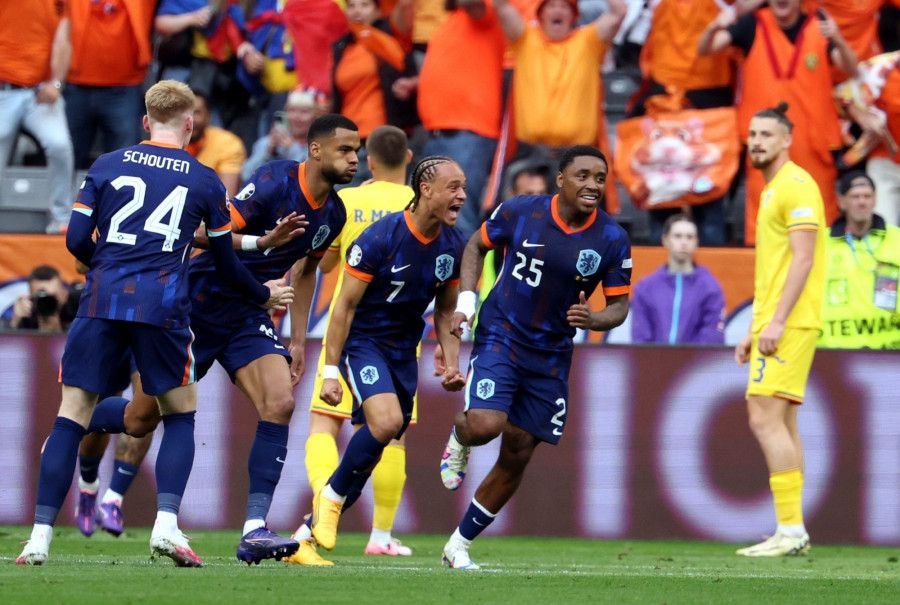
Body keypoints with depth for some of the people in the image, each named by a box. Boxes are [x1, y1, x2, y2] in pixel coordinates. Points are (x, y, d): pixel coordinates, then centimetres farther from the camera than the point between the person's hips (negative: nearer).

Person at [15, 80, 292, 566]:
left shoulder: (106, 166, 12)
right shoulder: (205, 182, 10)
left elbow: (77, 240, 8)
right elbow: (225, 262, 17)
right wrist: (264, 296, 35)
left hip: (101, 301, 1)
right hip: (161, 304, -1)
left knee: (72, 416, 4)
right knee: (180, 416, 15)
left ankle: (41, 536, -5)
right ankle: (166, 524, -4)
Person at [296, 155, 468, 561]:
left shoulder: (453, 246, -1)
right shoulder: (381, 238, -19)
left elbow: (445, 311, 13)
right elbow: (345, 305, -14)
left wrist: (451, 364, -1)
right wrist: (330, 371, -16)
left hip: (404, 351, 6)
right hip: (362, 341, -6)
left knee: (377, 446, 4)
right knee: (386, 421, -30)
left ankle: (306, 534, 16)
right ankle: (332, 497, -7)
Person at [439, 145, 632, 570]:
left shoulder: (612, 240, -7)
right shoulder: (520, 212, -9)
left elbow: (619, 306, -1)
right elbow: (477, 246, 8)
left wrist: (592, 320, -23)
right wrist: (465, 300, -5)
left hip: (550, 357, 2)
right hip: (500, 338, -2)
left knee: (517, 456, 5)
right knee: (484, 425, -26)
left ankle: (459, 544, 20)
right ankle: (458, 439, 13)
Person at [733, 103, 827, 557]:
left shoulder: (796, 186, -9)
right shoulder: (773, 191, 21)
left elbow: (803, 259, -18)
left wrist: (776, 322, -22)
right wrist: (754, 331, 23)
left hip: (790, 325, -10)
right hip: (774, 325, 10)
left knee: (766, 419, -15)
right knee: (781, 424, 7)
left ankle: (790, 528, -17)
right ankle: (792, 533, 7)